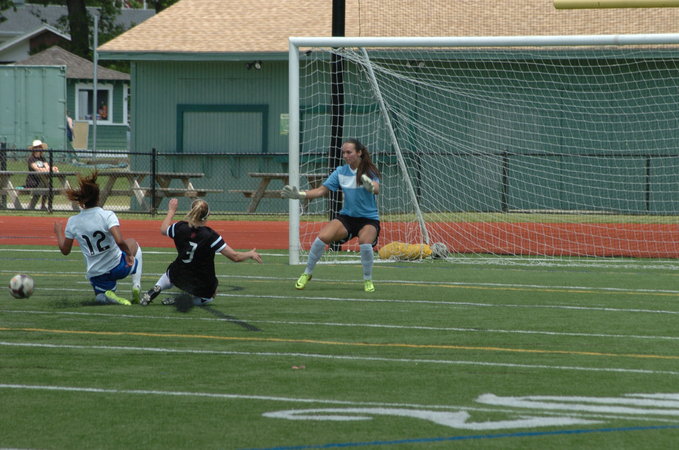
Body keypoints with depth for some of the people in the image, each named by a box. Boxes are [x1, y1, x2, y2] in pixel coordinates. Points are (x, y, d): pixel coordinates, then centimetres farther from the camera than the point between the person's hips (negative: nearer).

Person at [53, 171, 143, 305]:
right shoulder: (107, 216, -17)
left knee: (100, 297, 32)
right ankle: (136, 286, 17)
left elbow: (65, 250, 4)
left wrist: (58, 232, 21)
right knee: (133, 244, 31)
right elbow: (120, 241, -30)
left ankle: (106, 296, -9)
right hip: (118, 267, -2)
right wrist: (129, 253, -11)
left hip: (95, 274, 2)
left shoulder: (73, 222, -7)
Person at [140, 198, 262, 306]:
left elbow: (163, 230, 10)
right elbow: (235, 257, -21)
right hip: (203, 287, -3)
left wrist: (171, 211, 25)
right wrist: (250, 254, -1)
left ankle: (156, 289, 11)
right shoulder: (210, 236, -26)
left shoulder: (180, 228, -16)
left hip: (179, 277, 3)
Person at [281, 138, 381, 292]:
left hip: (369, 219, -3)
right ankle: (307, 274, -1)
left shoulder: (370, 171, -10)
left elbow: (376, 189, -29)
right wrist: (300, 194, -14)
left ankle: (368, 280, -9)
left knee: (365, 242, -34)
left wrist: (371, 186, -53)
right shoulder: (341, 172, 2)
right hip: (347, 216, 3)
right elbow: (322, 190, 1)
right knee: (322, 237, -22)